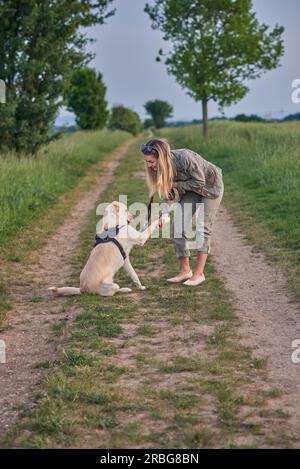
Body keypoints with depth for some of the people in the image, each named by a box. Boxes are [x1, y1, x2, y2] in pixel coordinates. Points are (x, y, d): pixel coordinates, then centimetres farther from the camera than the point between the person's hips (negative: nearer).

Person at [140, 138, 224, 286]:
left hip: (210, 184, -6)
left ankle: (199, 273, -8)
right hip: (190, 190, 6)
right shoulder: (161, 167, -17)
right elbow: (167, 192, -8)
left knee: (203, 228, -11)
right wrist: (165, 213, -22)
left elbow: (200, 182, -26)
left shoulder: (184, 157, -37)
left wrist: (176, 184, -27)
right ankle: (185, 271, 6)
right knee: (178, 228, -3)